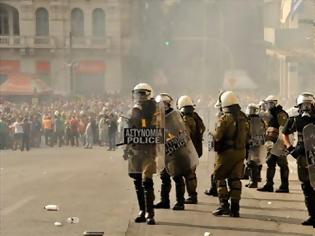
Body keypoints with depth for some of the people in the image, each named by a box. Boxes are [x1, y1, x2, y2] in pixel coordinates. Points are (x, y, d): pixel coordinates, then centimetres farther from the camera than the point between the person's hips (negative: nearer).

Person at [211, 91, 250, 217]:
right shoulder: (243, 118, 7)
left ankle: (224, 203, -2)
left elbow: (217, 136, -17)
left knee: (220, 178, 5)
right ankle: (235, 208, 8)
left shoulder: (225, 118, -14)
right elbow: (248, 136, 13)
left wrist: (213, 133, 3)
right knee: (235, 179, 8)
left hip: (226, 152, -6)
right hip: (240, 152, 6)